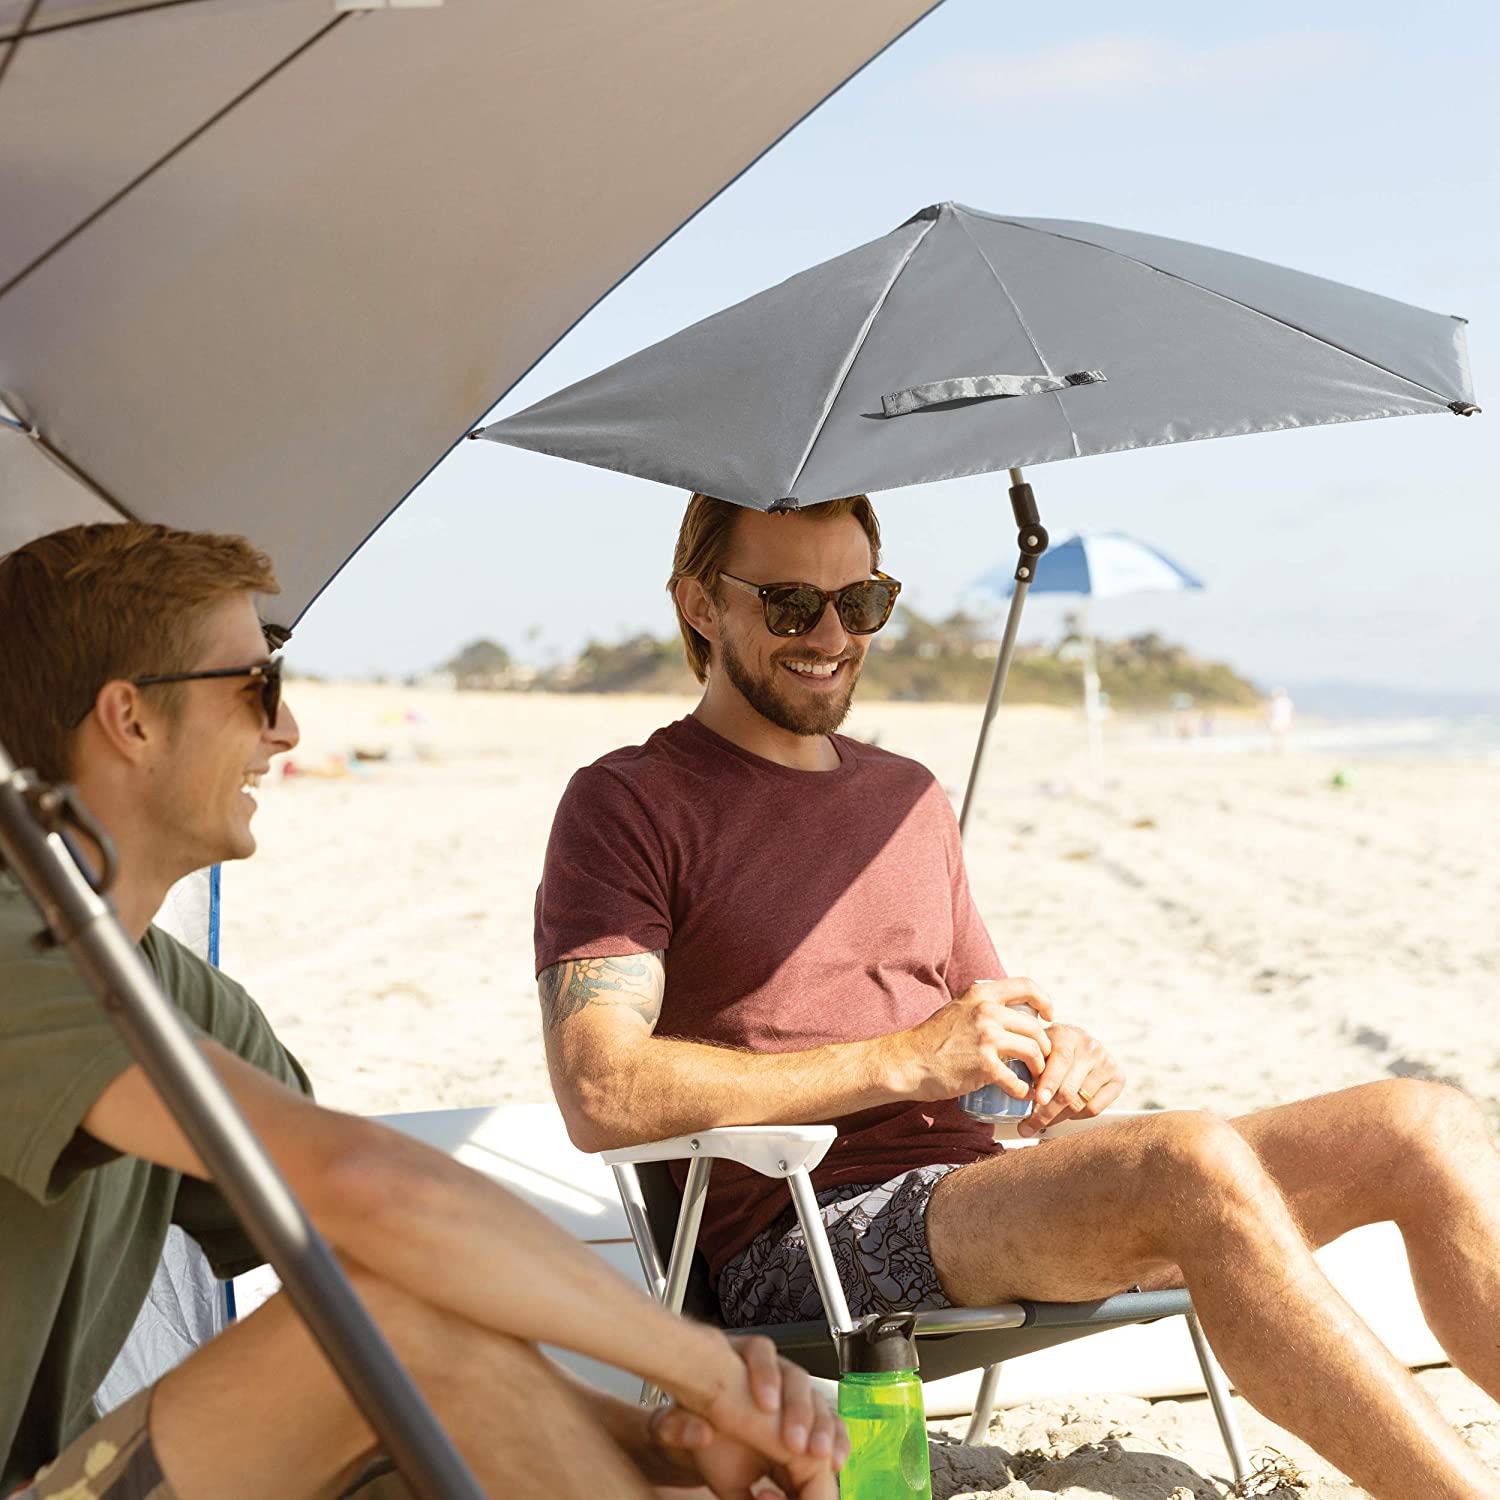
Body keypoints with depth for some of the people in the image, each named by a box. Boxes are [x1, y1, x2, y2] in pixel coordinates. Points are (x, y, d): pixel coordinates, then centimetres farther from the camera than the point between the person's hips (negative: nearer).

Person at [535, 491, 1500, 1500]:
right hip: (801, 1249, -7)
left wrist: (1059, 1059, 1)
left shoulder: (909, 800, 23)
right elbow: (602, 1095, -14)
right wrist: (901, 1061, -15)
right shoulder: (629, 804, 1)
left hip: (983, 1189, 7)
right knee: (1200, 1162, -33)